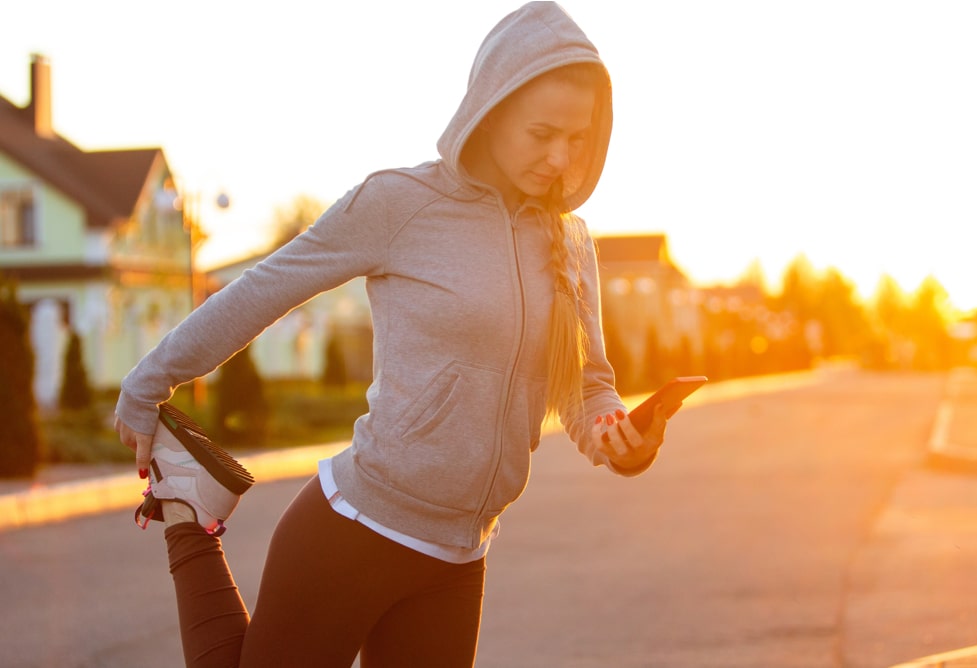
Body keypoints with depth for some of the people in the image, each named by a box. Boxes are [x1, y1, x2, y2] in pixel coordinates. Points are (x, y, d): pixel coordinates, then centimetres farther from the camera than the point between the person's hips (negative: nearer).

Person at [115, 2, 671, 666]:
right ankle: (186, 517, 27)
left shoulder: (570, 242, 7)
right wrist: (145, 391, 6)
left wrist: (616, 437, -12)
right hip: (351, 530, -5)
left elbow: (588, 387, 11)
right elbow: (258, 295, -2)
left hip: (455, 568, 6)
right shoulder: (399, 202, -10)